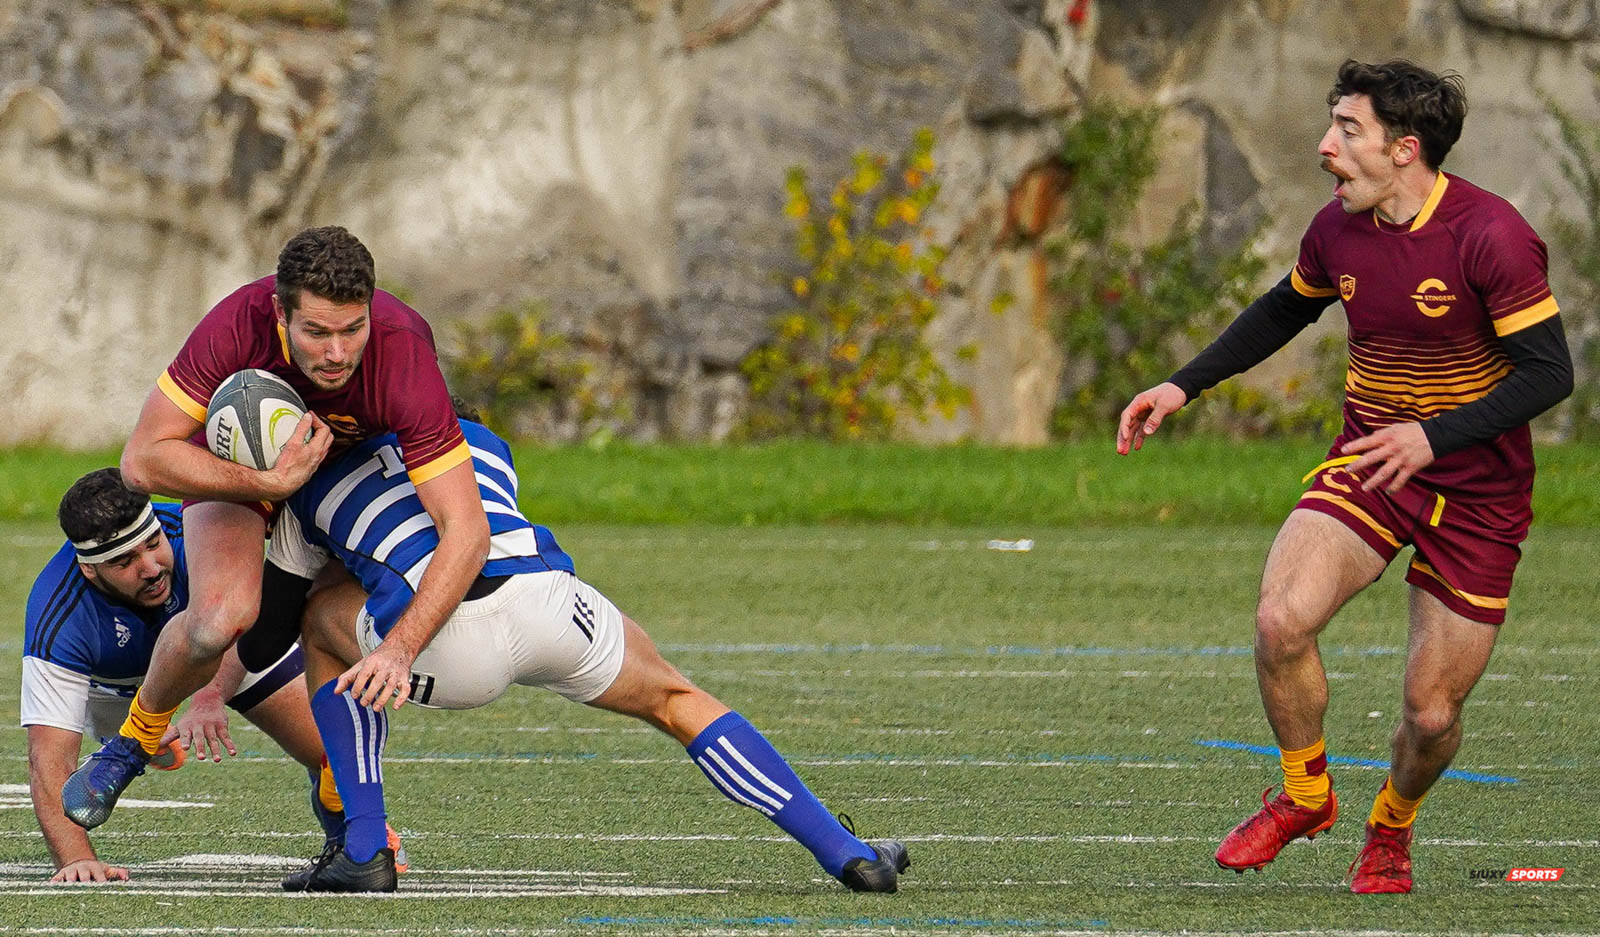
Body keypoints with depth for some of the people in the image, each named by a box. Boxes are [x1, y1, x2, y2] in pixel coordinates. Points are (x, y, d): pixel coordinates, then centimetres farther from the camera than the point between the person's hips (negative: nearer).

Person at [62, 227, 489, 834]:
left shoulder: (405, 359, -41)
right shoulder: (238, 327, -38)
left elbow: (466, 533, -43)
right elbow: (142, 461, -31)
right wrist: (268, 483, -42)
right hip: (238, 457, -1)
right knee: (221, 617, -25)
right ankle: (132, 742, 5)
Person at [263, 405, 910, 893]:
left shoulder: (312, 482, 31)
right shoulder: (483, 442, 37)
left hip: (449, 651, -2)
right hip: (547, 600, 2)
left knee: (325, 627, 30)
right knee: (676, 702, 28)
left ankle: (363, 849, 20)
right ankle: (845, 853, 18)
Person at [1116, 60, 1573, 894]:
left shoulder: (1490, 236, -21)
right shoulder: (1338, 229, -2)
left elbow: (1549, 371, -20)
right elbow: (1283, 311, 19)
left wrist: (1434, 436, -31)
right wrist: (1183, 386, 11)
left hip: (1478, 494, -4)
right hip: (1368, 464, 4)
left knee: (1433, 712, -2)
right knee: (1281, 621, -22)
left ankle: (1390, 830, 32)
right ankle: (1304, 794, 4)